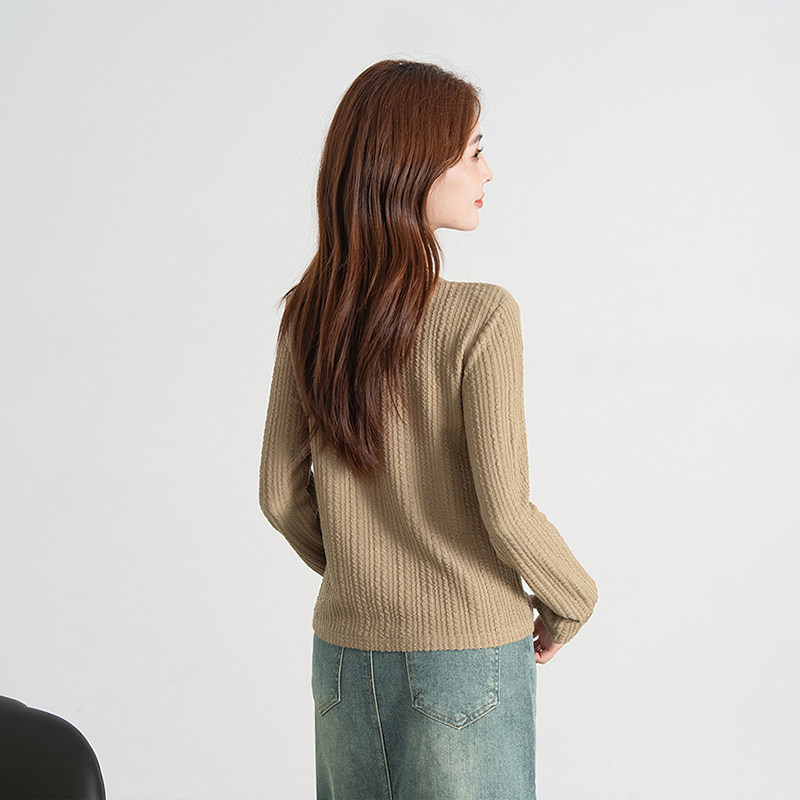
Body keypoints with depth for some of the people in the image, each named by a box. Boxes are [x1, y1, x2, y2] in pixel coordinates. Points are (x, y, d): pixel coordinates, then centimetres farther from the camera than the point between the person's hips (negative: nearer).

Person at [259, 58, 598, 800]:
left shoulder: (307, 316, -2)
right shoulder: (480, 318, -18)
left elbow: (280, 496, 3)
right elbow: (504, 511, -17)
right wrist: (572, 601, 0)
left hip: (344, 651, 5)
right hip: (466, 654, -4)